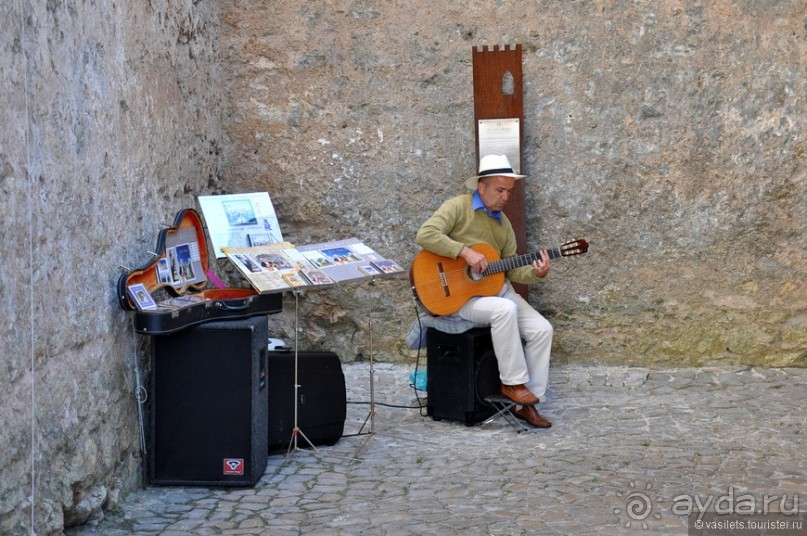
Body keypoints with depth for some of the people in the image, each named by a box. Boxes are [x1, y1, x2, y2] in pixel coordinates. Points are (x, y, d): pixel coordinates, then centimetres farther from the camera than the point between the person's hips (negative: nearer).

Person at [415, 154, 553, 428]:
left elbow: (512, 270, 12)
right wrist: (466, 252, -27)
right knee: (505, 310, -35)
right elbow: (425, 235, -23)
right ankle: (513, 383, -19)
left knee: (542, 330, -11)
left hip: (498, 289, 7)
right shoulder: (459, 207, -7)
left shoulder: (503, 223, 14)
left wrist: (536, 273, -10)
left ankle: (523, 403, -3)